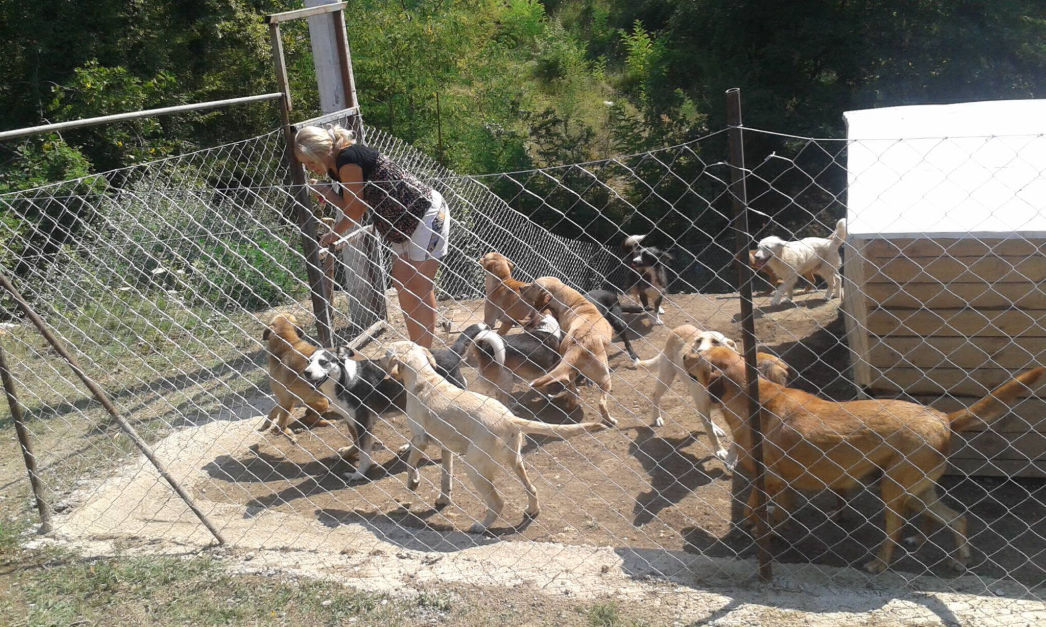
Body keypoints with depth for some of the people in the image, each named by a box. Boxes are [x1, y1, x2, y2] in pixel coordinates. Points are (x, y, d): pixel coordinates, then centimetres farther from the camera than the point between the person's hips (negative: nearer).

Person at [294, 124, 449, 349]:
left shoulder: (348, 160, -21)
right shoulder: (335, 167, 8)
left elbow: (355, 211, -15)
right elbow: (351, 207, 7)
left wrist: (333, 234, 1)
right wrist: (324, 191, -6)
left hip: (427, 215, -10)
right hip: (406, 222, 10)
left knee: (420, 287, -5)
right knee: (402, 283, 12)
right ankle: (416, 347, 21)